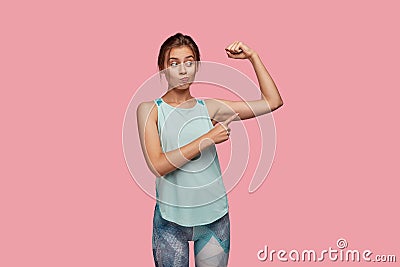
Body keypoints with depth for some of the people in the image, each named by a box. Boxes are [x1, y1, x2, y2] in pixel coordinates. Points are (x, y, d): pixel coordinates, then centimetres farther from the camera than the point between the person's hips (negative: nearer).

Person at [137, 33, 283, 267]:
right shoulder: (150, 110, -5)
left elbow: (273, 101, 3)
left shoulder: (209, 108, 2)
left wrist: (252, 56, -2)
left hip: (214, 215, 2)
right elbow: (158, 165, -18)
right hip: (171, 218, -2)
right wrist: (208, 139, -19)